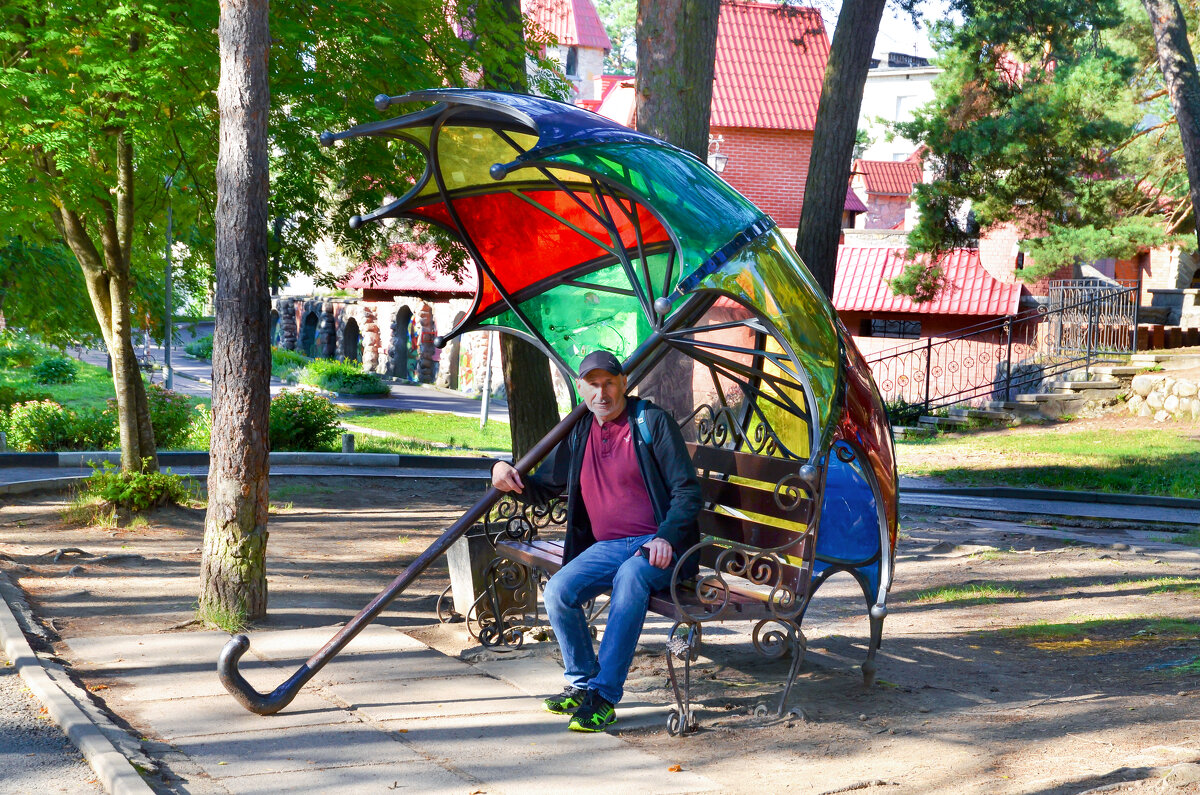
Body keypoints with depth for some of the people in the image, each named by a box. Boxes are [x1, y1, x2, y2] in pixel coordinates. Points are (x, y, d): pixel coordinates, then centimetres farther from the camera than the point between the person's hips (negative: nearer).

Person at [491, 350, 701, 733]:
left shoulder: (652, 422, -1)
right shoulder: (579, 434, 15)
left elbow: (687, 489, -5)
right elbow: (542, 488, 25)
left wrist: (666, 537, -21)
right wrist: (508, 474, 2)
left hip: (659, 546, -5)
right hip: (605, 546, 5)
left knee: (630, 576, -38)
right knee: (558, 591, -21)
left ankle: (604, 694, -34)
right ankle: (582, 683, 0)